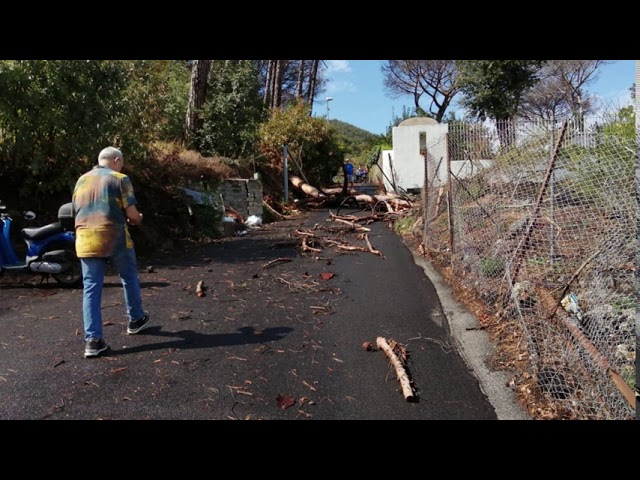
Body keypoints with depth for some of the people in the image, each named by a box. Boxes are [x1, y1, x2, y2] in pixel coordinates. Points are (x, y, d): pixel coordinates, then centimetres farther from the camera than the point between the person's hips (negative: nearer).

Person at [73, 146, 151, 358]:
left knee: (91, 288, 4)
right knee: (129, 278, 18)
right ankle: (135, 320, 32)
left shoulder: (81, 181, 15)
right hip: (114, 238, -4)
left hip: (86, 240, 4)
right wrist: (137, 219, 15)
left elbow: (78, 211, 20)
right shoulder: (119, 179, -3)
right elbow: (131, 213, -9)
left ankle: (93, 340, 2)